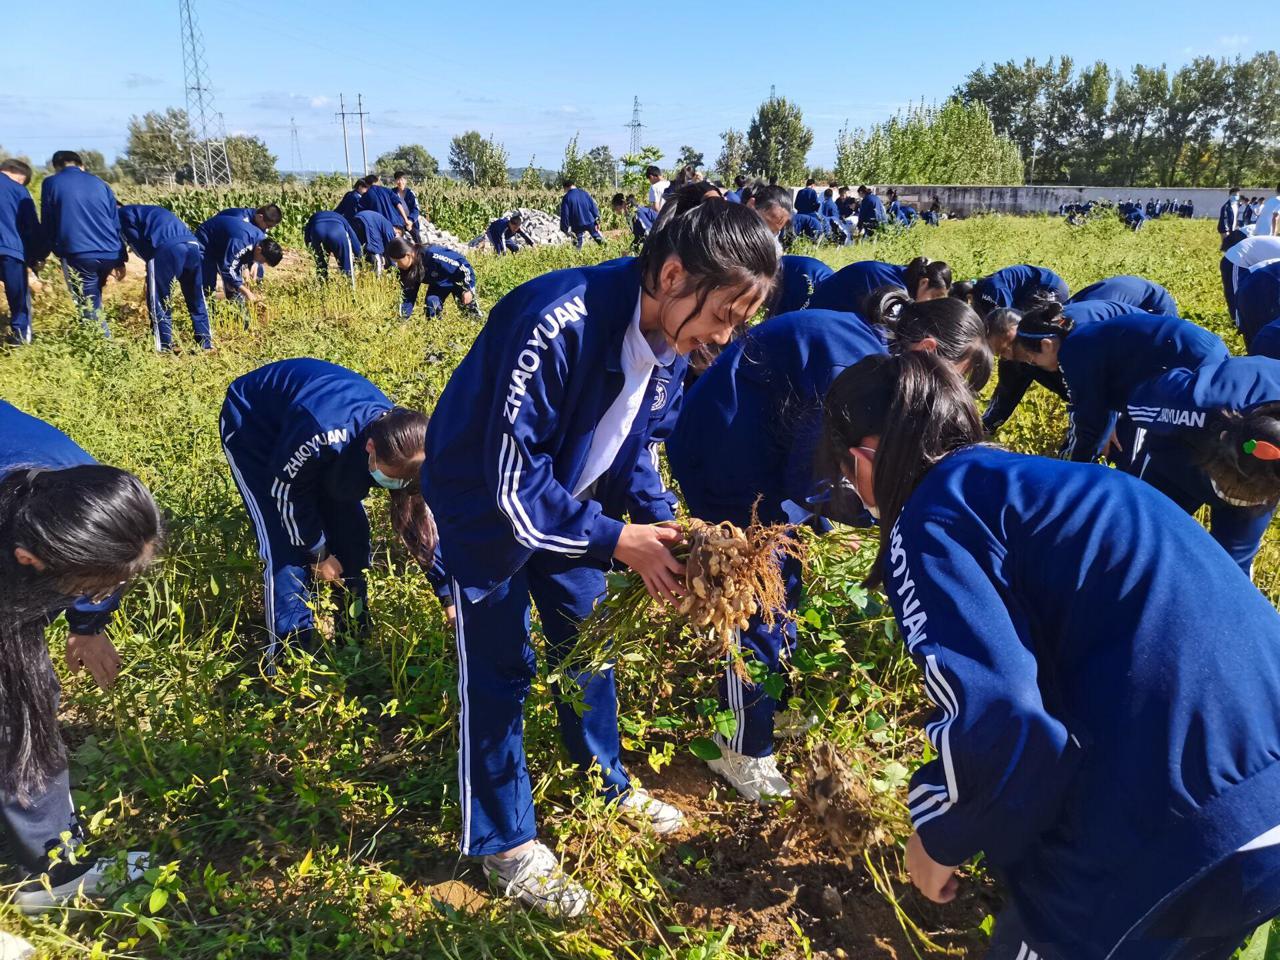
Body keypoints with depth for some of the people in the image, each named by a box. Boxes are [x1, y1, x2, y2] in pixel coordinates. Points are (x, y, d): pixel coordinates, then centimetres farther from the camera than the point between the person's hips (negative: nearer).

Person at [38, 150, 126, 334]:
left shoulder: (51, 183, 8)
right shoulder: (99, 184, 18)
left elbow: (47, 224, 12)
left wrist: (58, 251, 27)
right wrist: (120, 260, 18)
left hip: (78, 255, -4)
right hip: (110, 254, 4)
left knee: (90, 310, 4)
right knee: (93, 300, 24)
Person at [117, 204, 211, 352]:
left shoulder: (123, 214, 19)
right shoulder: (149, 211, 41)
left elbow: (137, 240, 5)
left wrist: (150, 260, 13)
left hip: (166, 248, -7)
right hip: (193, 245, 7)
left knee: (159, 303, 5)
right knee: (196, 301, 18)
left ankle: (164, 348, 6)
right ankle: (206, 344, 24)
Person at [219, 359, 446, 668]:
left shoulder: (398, 439, -25)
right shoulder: (322, 432, -44)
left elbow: (423, 519, -14)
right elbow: (288, 492, -25)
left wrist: (448, 593, -13)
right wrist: (318, 553, -13)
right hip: (251, 425, -5)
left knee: (350, 531, -2)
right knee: (286, 544, -14)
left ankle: (355, 638, 14)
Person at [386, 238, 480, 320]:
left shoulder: (433, 255, -43)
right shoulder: (406, 269, -19)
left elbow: (462, 264, -33)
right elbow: (408, 295, -6)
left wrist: (468, 289, -27)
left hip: (459, 279, -6)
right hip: (438, 284, 6)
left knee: (468, 307, -6)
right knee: (430, 303, -11)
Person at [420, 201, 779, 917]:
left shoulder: (669, 339, -13)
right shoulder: (558, 324, -37)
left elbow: (633, 447, 1)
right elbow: (513, 482, -33)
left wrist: (666, 524, -14)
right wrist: (620, 540, -31)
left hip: (567, 498, 7)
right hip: (485, 502, -7)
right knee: (499, 667, 2)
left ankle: (607, 781, 39)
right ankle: (504, 841, 21)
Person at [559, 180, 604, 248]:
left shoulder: (566, 198, -8)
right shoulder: (584, 193, 1)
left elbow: (564, 214, -9)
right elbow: (593, 207, 1)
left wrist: (565, 229, -1)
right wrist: (597, 221, 6)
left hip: (577, 225, -2)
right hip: (590, 222, 2)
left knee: (578, 244, 13)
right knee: (597, 237, 21)